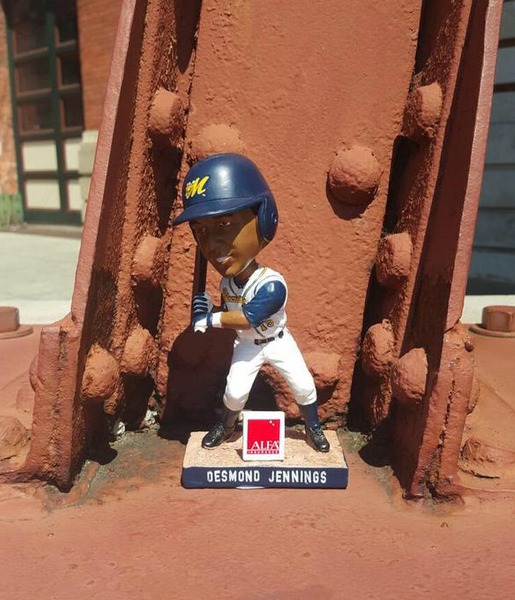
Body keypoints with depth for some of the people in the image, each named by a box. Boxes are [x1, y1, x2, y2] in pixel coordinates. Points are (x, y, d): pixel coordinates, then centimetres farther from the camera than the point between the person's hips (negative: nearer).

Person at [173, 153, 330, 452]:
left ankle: (314, 428, 28)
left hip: (278, 341, -3)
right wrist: (208, 311, -20)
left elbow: (246, 318, -32)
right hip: (247, 345, 4)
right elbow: (229, 313, 0)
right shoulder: (226, 281, -15)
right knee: (235, 392, 1)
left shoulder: (273, 285, -35)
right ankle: (226, 426, 32)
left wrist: (209, 319, -24)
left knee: (304, 386, 0)